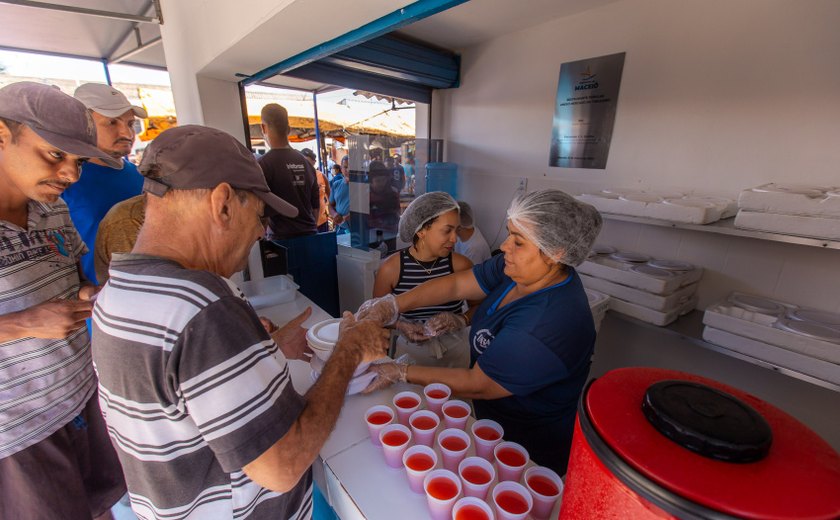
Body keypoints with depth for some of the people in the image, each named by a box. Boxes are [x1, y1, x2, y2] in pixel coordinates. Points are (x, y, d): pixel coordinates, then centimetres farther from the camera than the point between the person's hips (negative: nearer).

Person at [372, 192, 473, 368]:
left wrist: (460, 320, -20)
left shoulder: (461, 265, -17)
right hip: (411, 352, 0)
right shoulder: (390, 268, -17)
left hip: (456, 351, 1)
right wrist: (400, 326, -19)